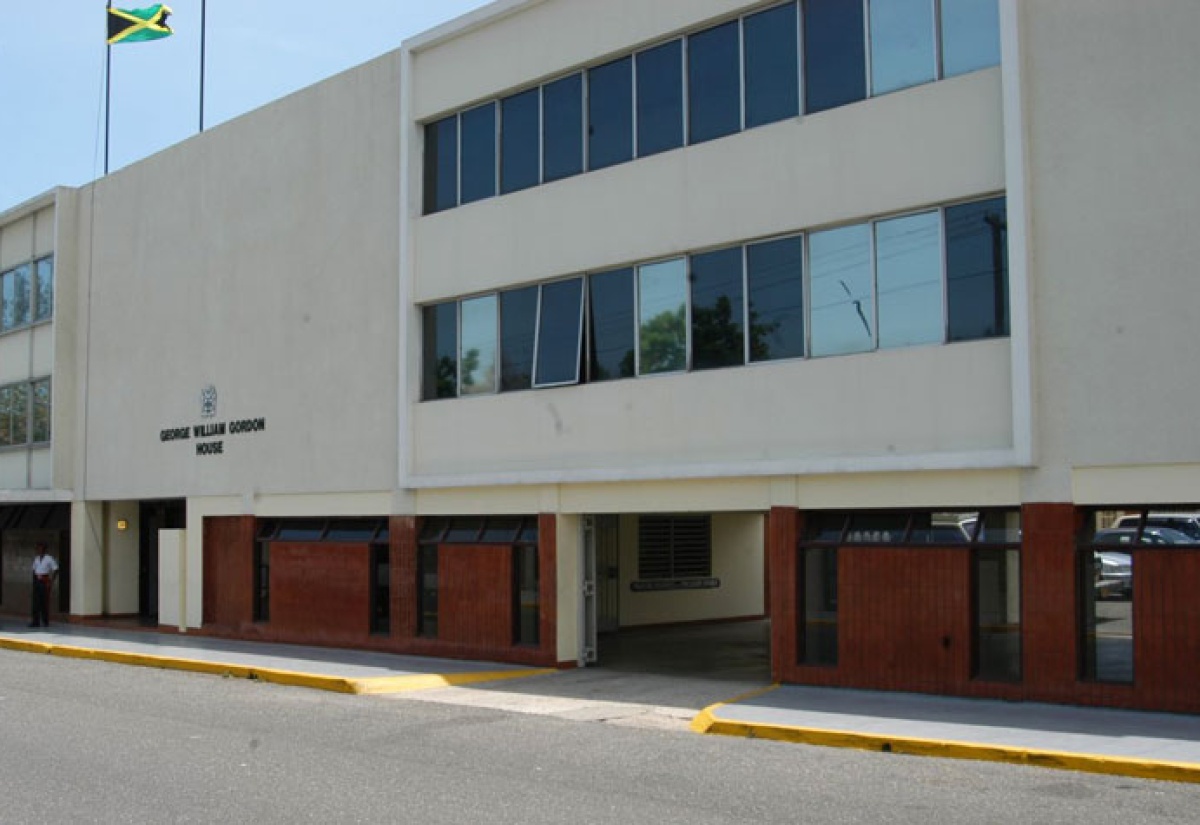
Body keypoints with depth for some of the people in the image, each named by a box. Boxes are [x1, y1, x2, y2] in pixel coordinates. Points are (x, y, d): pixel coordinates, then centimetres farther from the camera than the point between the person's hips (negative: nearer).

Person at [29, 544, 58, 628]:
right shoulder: (36, 558, 12)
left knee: (45, 601, -4)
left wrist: (51, 581, -11)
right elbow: (34, 570, 18)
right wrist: (34, 581, 8)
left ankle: (45, 622, 2)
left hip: (45, 582, -5)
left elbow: (55, 570, -7)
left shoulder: (49, 558, -5)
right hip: (37, 581, 5)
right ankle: (35, 621, 1)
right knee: (36, 601, 1)